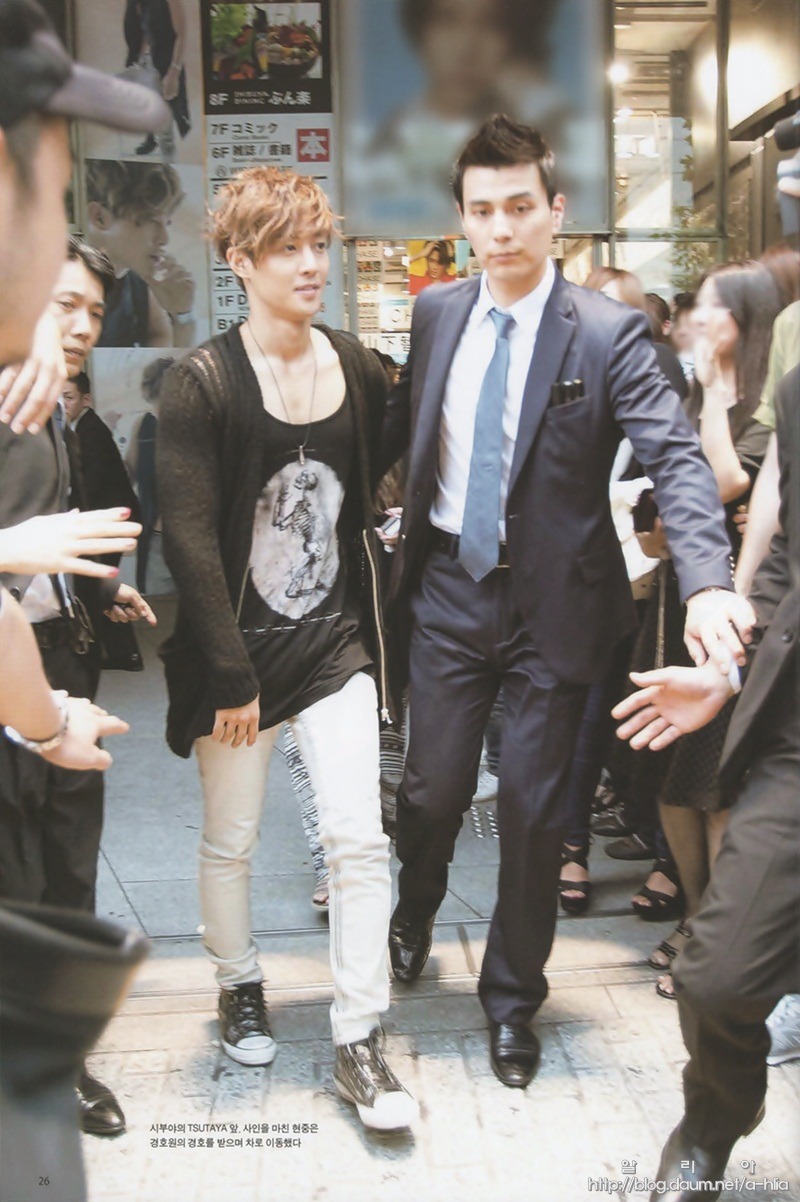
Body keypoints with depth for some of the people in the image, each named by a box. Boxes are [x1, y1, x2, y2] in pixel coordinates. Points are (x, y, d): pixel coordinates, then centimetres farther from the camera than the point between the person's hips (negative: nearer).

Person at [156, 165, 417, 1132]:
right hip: (240, 646, -3)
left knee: (358, 837, -1)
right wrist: (231, 676, -16)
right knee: (231, 841, 12)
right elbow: (189, 537, -14)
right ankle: (239, 986, 39)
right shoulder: (202, 383, -11)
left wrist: (373, 627, 8)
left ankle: (358, 1044, 11)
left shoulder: (356, 368, 4)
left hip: (334, 641, 3)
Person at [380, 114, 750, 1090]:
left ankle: (511, 999, 29)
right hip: (448, 584, 3)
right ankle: (413, 919, 44)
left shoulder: (608, 333, -11)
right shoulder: (436, 313, 3)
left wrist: (708, 581, -35)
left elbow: (676, 460, -20)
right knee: (433, 787, 10)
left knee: (532, 809, 7)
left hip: (551, 600, -2)